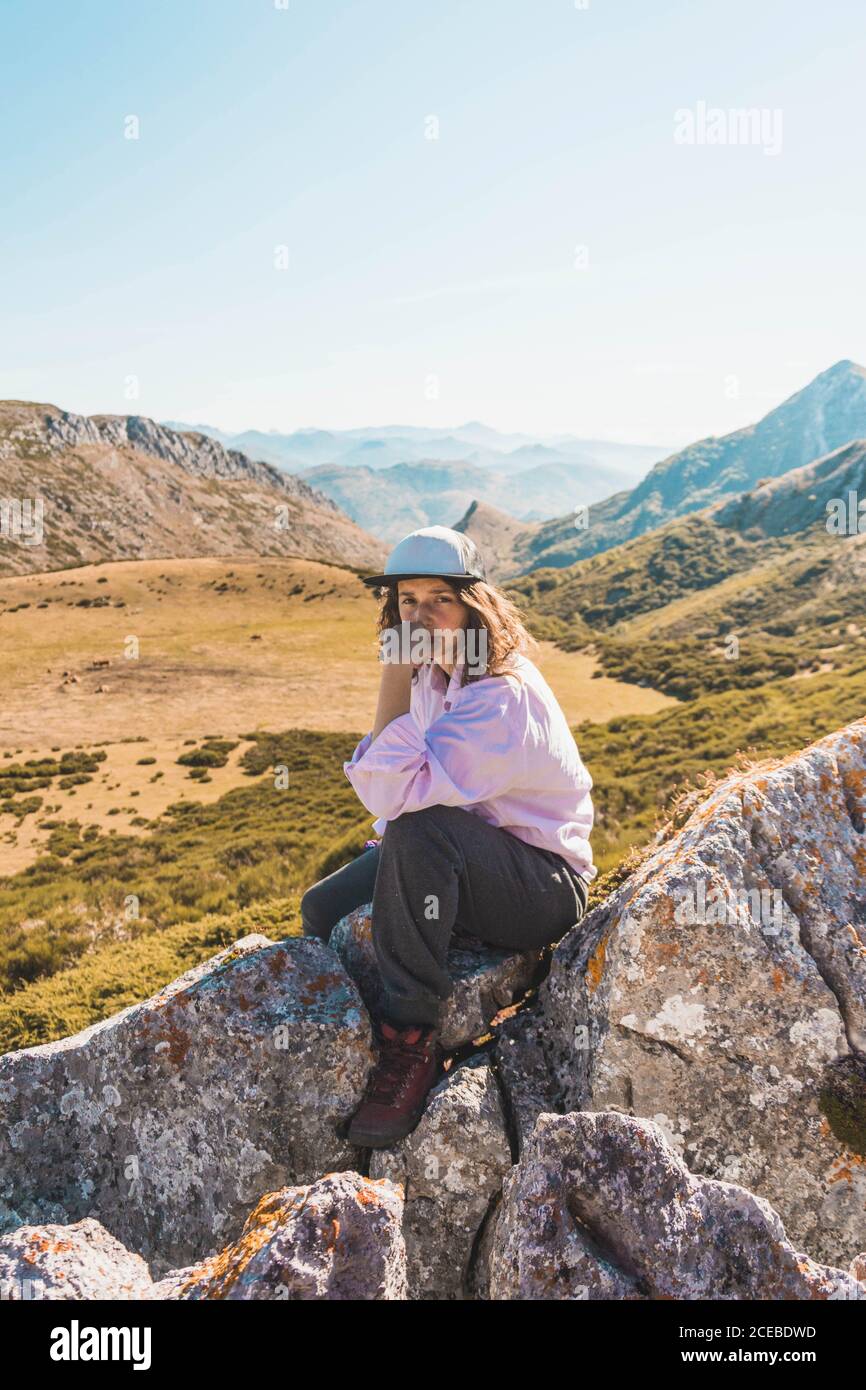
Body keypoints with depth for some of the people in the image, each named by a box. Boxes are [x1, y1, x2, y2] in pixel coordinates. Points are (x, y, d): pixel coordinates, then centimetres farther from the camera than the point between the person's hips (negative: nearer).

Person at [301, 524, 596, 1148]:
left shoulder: (503, 696, -26)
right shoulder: (433, 675, 2)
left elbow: (393, 793, -36)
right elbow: (409, 789, 16)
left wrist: (394, 679, -31)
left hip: (544, 890, -9)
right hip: (464, 871, 9)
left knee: (418, 832, -35)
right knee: (323, 910, 0)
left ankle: (412, 1037, -21)